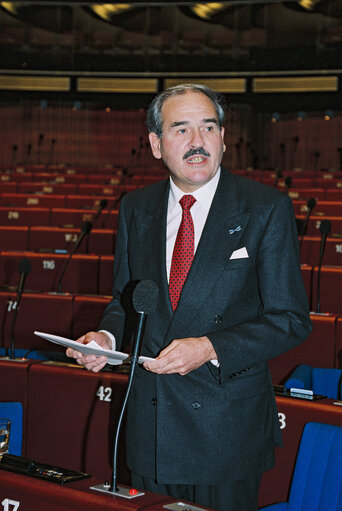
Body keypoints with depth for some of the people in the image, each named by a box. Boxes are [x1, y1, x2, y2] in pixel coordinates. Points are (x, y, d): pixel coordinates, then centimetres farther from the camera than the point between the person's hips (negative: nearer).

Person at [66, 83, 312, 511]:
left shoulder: (267, 209, -9)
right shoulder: (135, 209, 4)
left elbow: (290, 319, -9)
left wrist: (211, 348, -21)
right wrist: (107, 336, -8)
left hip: (228, 427, -3)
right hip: (149, 424, 4)